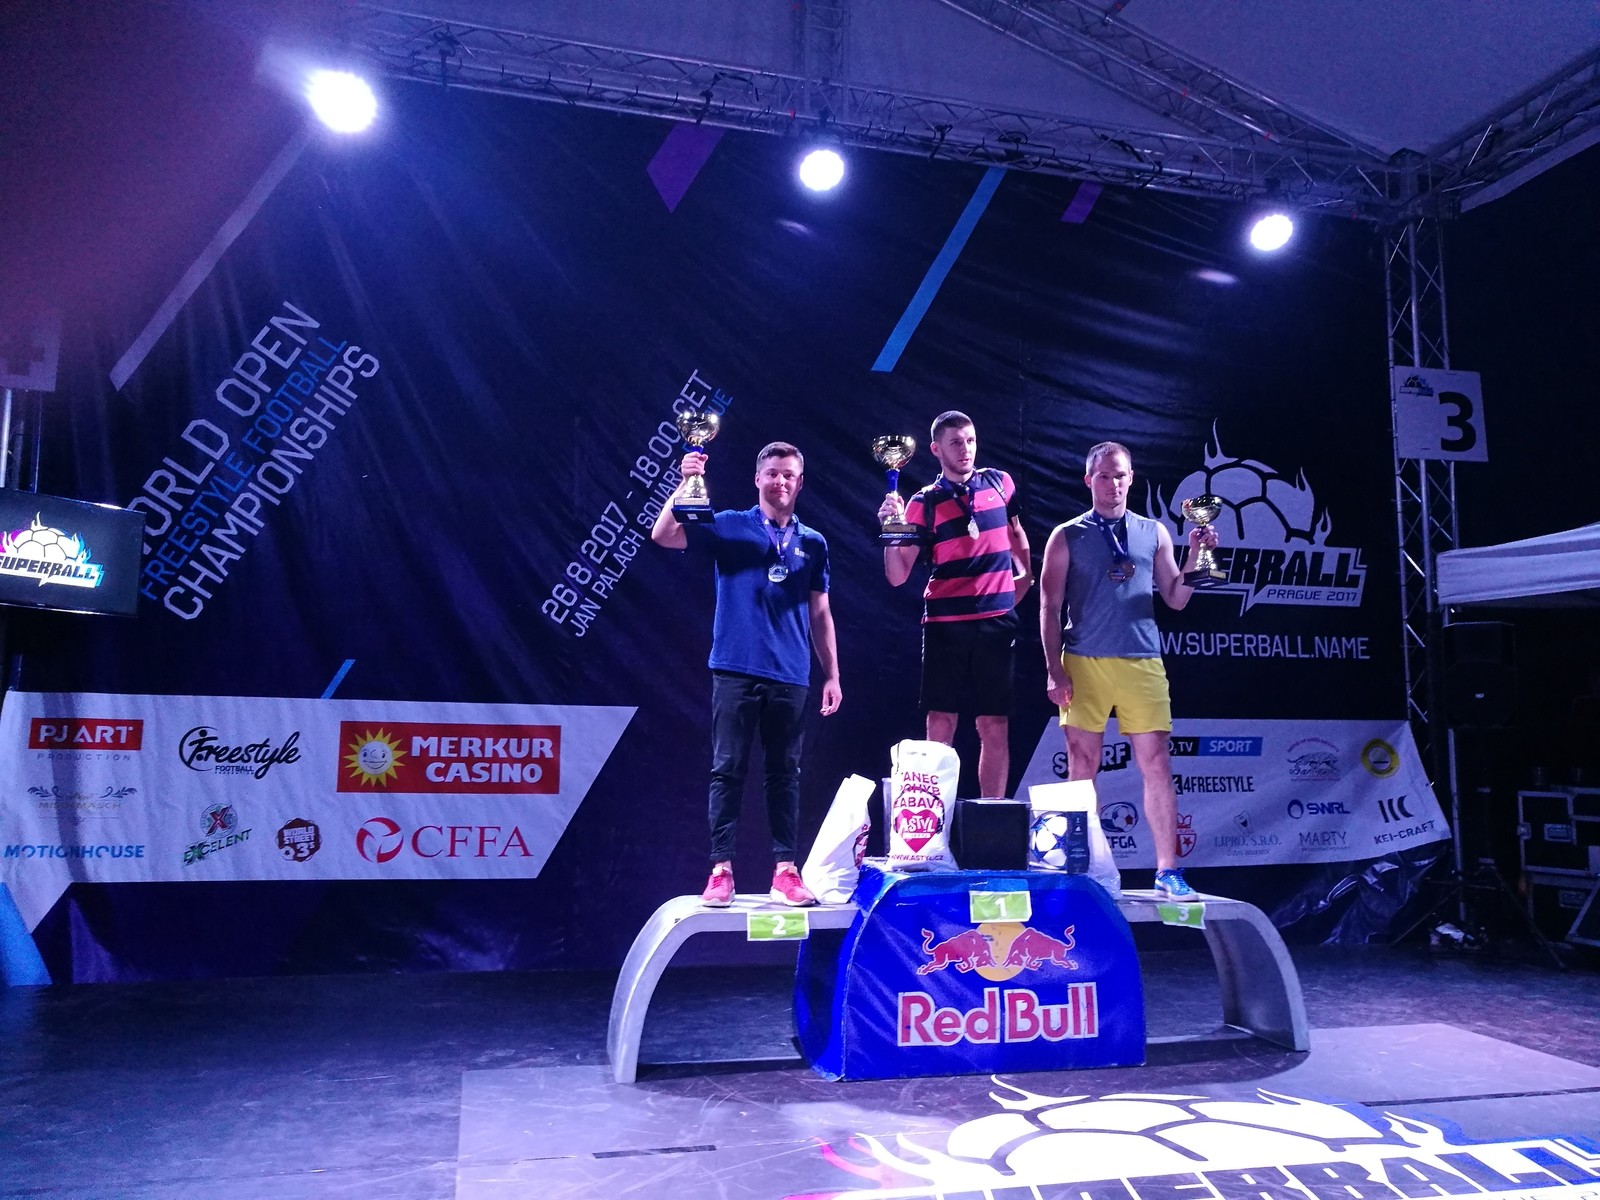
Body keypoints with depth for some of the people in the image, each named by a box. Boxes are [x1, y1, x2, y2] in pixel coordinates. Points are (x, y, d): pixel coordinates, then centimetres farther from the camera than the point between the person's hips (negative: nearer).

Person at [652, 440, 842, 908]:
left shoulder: (813, 543, 13)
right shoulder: (728, 527, 6)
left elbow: (820, 614, 14)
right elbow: (662, 535, -6)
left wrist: (832, 675, 10)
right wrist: (686, 483, -15)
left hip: (790, 676, 2)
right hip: (736, 670, -2)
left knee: (785, 773, 6)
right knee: (728, 770, -1)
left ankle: (785, 870, 12)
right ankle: (721, 870, 5)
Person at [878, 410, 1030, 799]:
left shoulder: (1000, 483, 8)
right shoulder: (925, 503, 1)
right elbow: (897, 576, -5)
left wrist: (1025, 573, 24)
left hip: (997, 622, 2)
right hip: (944, 624, -2)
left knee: (995, 727, 3)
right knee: (940, 724, -1)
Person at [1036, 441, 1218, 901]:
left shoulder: (1154, 532, 13)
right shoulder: (1067, 536, 6)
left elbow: (1176, 599, 13)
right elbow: (1049, 608, 2)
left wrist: (1195, 560, -4)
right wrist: (1054, 670, -5)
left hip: (1143, 662, 2)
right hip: (1085, 663, -2)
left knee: (1156, 764, 0)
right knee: (1082, 764, 2)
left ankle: (1167, 870, 8)